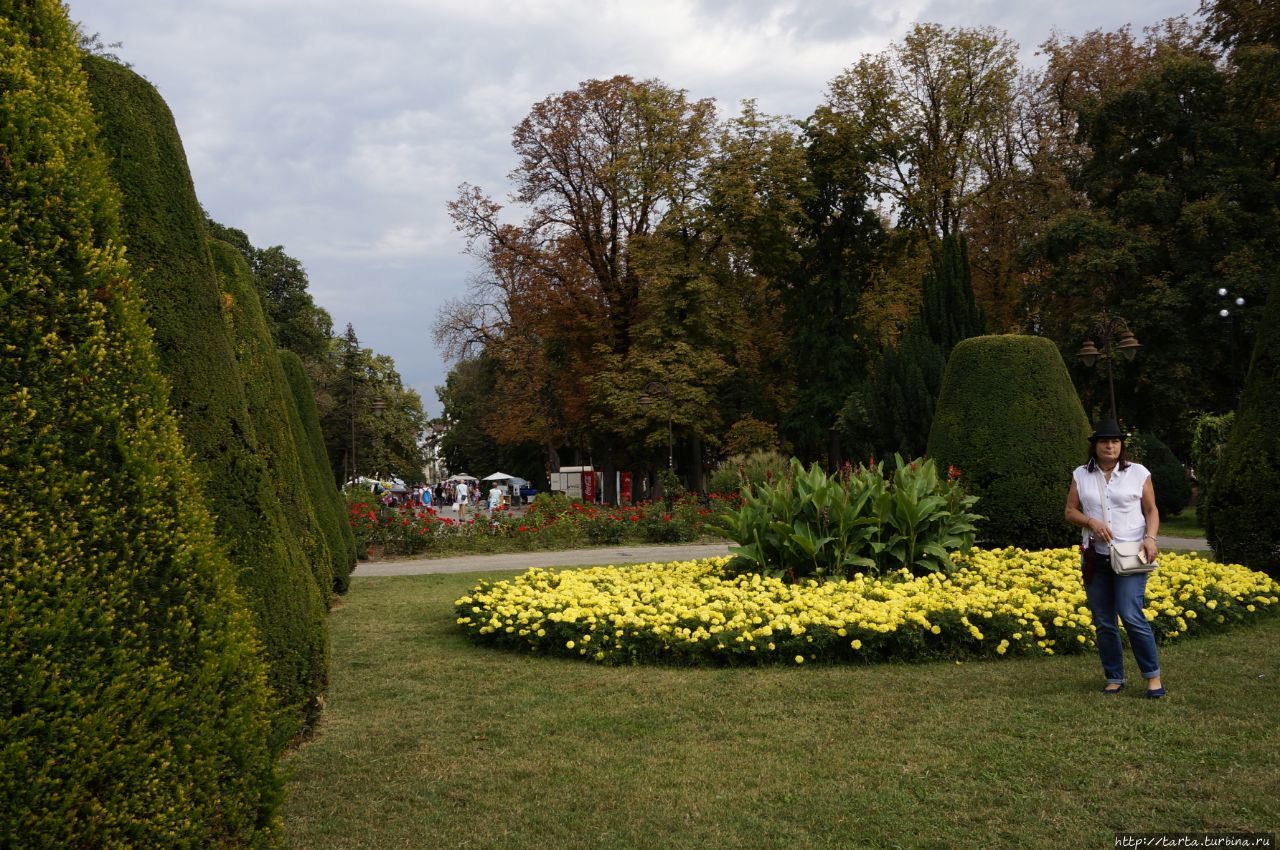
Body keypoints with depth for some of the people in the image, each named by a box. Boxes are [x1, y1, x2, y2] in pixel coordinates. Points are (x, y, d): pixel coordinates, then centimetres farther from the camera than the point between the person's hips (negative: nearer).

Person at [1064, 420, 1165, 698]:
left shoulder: (1138, 473, 2)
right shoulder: (1081, 475, 6)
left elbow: (1151, 511, 6)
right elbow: (1070, 511, 7)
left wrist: (1150, 537, -12)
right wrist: (1091, 522, -13)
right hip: (1095, 557, 3)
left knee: (1131, 616, -14)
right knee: (1103, 622, 7)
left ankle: (1153, 675, 2)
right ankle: (1114, 678, 19)